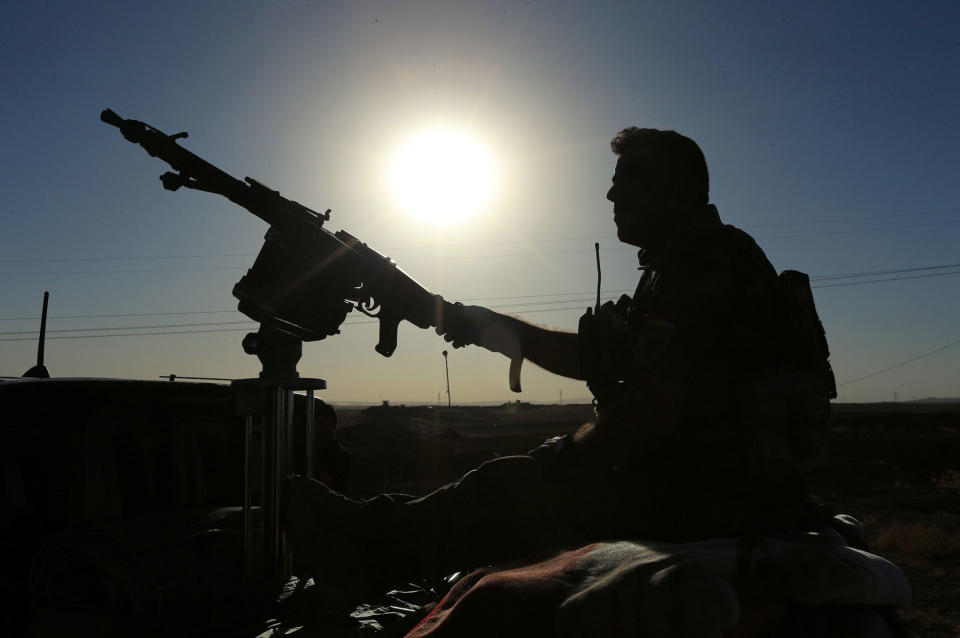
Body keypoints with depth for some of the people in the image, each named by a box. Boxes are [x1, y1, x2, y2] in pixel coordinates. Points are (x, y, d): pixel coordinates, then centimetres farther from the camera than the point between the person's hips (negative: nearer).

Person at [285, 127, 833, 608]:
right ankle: (371, 538, 11)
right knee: (525, 478, 9)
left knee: (512, 489, -10)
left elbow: (651, 414, -24)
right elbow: (589, 358, 16)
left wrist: (569, 455, -8)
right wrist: (491, 325, 6)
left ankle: (371, 545, 5)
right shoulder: (674, 272, 17)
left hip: (715, 501, -9)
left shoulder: (710, 263, -17)